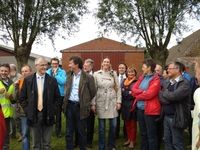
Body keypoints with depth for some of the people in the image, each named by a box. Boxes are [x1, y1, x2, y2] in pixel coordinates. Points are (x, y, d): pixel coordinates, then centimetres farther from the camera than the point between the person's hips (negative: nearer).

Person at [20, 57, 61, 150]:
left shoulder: (52, 80, 0)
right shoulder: (28, 80, 1)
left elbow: (57, 98, 4)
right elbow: (22, 98, 5)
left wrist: (52, 110, -4)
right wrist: (27, 111, -4)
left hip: (48, 115, 0)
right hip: (33, 115, 0)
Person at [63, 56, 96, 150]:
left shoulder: (88, 77, -9)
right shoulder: (69, 75, 7)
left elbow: (92, 92, -1)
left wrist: (85, 102, 7)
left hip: (81, 107, -4)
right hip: (70, 106, 4)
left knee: (82, 132, 9)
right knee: (69, 132, 10)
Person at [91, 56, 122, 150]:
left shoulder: (114, 74, 5)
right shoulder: (96, 74, 1)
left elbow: (118, 88, 6)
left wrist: (119, 101, 0)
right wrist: (93, 103, -3)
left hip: (112, 102, 1)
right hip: (100, 103, -1)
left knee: (113, 126, 5)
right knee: (101, 127, 6)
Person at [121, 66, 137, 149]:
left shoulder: (137, 82, -6)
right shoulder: (124, 81, 11)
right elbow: (122, 92, 1)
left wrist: (126, 92, -11)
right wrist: (130, 93, -13)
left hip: (132, 105, -5)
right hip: (125, 105, 6)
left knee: (132, 123, 5)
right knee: (127, 123, 14)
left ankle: (132, 141, 16)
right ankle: (129, 139, 27)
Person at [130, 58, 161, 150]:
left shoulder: (156, 79, -10)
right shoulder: (142, 77, 13)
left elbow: (149, 94, -19)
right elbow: (133, 89, 5)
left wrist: (138, 96, -4)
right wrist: (142, 92, -13)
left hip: (150, 109, -7)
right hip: (140, 109, 7)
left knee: (151, 134, 2)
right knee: (143, 133, 17)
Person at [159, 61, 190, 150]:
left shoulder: (184, 83, -13)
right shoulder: (167, 82, 11)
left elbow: (174, 96, -27)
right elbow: (160, 97, 3)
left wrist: (164, 94, -9)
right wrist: (169, 98, -14)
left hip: (176, 118, -7)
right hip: (166, 116, 7)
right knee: (167, 141, 16)